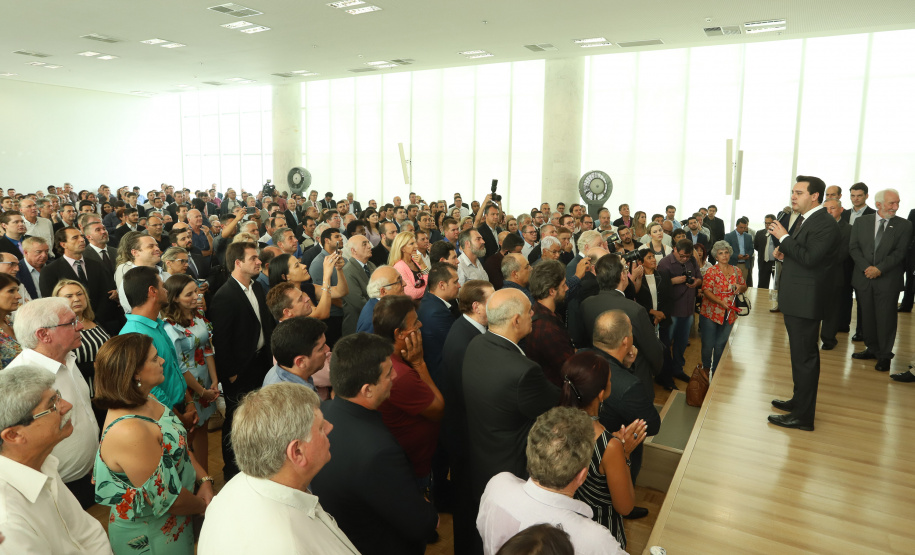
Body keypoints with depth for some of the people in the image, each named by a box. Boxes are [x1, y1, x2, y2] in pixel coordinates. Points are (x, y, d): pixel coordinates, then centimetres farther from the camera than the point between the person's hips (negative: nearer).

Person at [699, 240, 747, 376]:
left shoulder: (736, 271, 7)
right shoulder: (712, 271, -8)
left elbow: (744, 287, 17)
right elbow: (706, 290, -15)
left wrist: (740, 287, -7)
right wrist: (721, 302, -26)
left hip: (729, 314, 4)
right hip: (711, 313, -4)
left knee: (721, 345, 13)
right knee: (708, 344, 1)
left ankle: (716, 372, 27)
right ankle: (706, 369, 20)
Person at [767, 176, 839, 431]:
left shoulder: (825, 223, -16)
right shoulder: (804, 220, 14)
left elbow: (809, 258, -25)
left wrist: (784, 237, -18)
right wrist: (784, 254, 3)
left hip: (805, 301, -10)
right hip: (794, 299, 10)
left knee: (804, 357, -3)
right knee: (801, 355, 20)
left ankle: (803, 416, 5)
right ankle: (800, 401, 34)